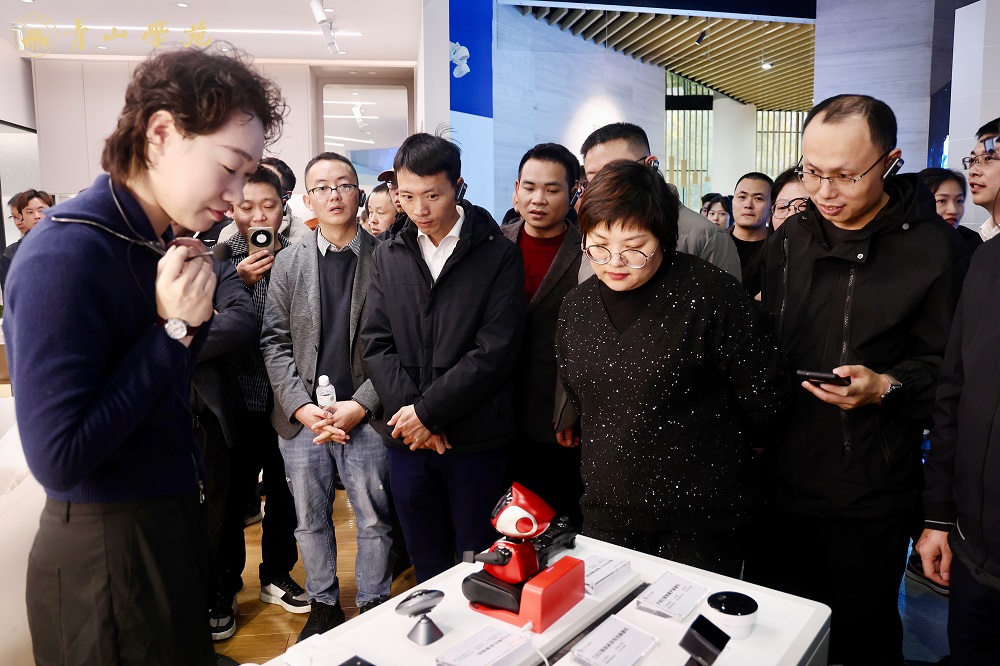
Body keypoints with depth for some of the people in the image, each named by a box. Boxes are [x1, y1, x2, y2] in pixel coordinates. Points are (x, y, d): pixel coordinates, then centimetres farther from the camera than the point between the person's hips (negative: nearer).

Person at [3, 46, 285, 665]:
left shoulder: (155, 243, 3)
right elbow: (57, 459, -24)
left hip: (173, 526, 8)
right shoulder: (66, 253, -22)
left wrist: (193, 318, -8)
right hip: (106, 556, -8)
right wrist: (172, 329, -22)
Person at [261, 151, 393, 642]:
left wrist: (360, 405, -14)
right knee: (310, 520, 16)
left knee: (374, 521, 9)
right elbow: (275, 342, 3)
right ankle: (323, 605, 35)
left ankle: (373, 609, 29)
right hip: (302, 418, 3)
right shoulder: (288, 262, 6)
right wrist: (303, 407, -9)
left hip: (364, 416, -2)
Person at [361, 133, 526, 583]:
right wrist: (410, 413, -11)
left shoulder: (498, 254, -4)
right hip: (408, 439, 3)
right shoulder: (388, 256, 8)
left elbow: (495, 350, -12)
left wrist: (428, 411, -13)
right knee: (426, 566, 17)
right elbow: (376, 344, 2)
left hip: (476, 439, -3)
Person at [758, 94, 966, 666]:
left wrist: (886, 387, -24)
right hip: (785, 478, 4)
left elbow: (948, 368, -7)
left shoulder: (930, 246, -8)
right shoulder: (790, 241, 6)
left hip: (870, 495, -4)